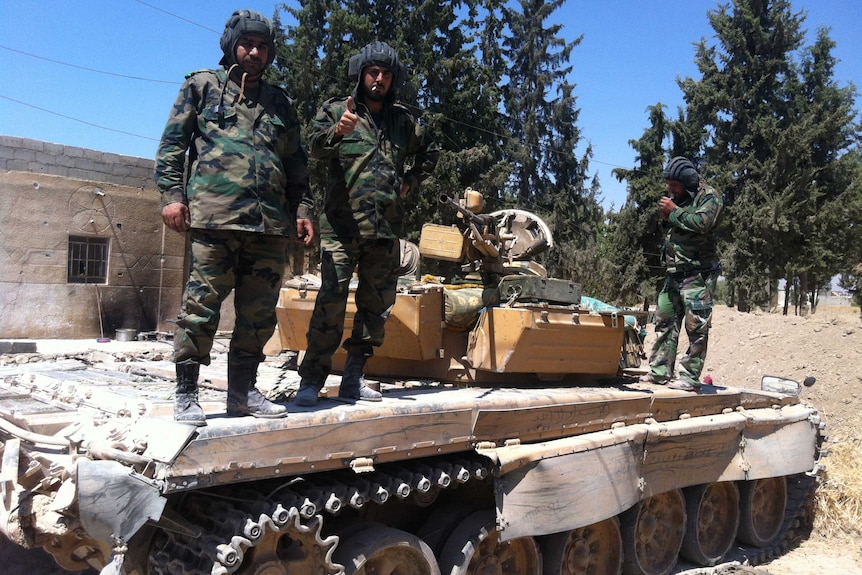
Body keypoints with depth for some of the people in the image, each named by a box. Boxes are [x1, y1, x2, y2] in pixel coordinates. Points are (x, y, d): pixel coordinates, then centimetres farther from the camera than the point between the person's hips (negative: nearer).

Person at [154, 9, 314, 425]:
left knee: (259, 313, 5)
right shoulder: (202, 86, 13)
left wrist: (302, 209, 12)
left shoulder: (279, 102, 23)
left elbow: (296, 162, 23)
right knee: (201, 306, -5)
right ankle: (185, 395, 5)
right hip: (214, 216, -4)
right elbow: (172, 143, 6)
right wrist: (172, 194, -5)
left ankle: (242, 391, 16)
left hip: (271, 222, 5)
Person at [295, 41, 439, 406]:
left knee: (377, 305, 7)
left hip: (386, 229, 5)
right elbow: (315, 146, -13)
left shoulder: (403, 120, 16)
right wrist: (338, 131, -33)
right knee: (331, 302, -13)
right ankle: (311, 380, -6)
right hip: (341, 225, -5)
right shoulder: (336, 110, 5)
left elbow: (429, 153, 31)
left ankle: (353, 379, 18)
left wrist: (411, 181, 15)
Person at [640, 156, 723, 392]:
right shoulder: (679, 198, 19)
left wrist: (673, 211, -13)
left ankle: (690, 377, -4)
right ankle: (660, 370, 18)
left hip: (698, 273, -9)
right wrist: (665, 217, 4)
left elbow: (702, 223, -23)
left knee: (696, 326, -7)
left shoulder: (709, 197, -6)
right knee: (665, 321, 11)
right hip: (674, 273, 9)